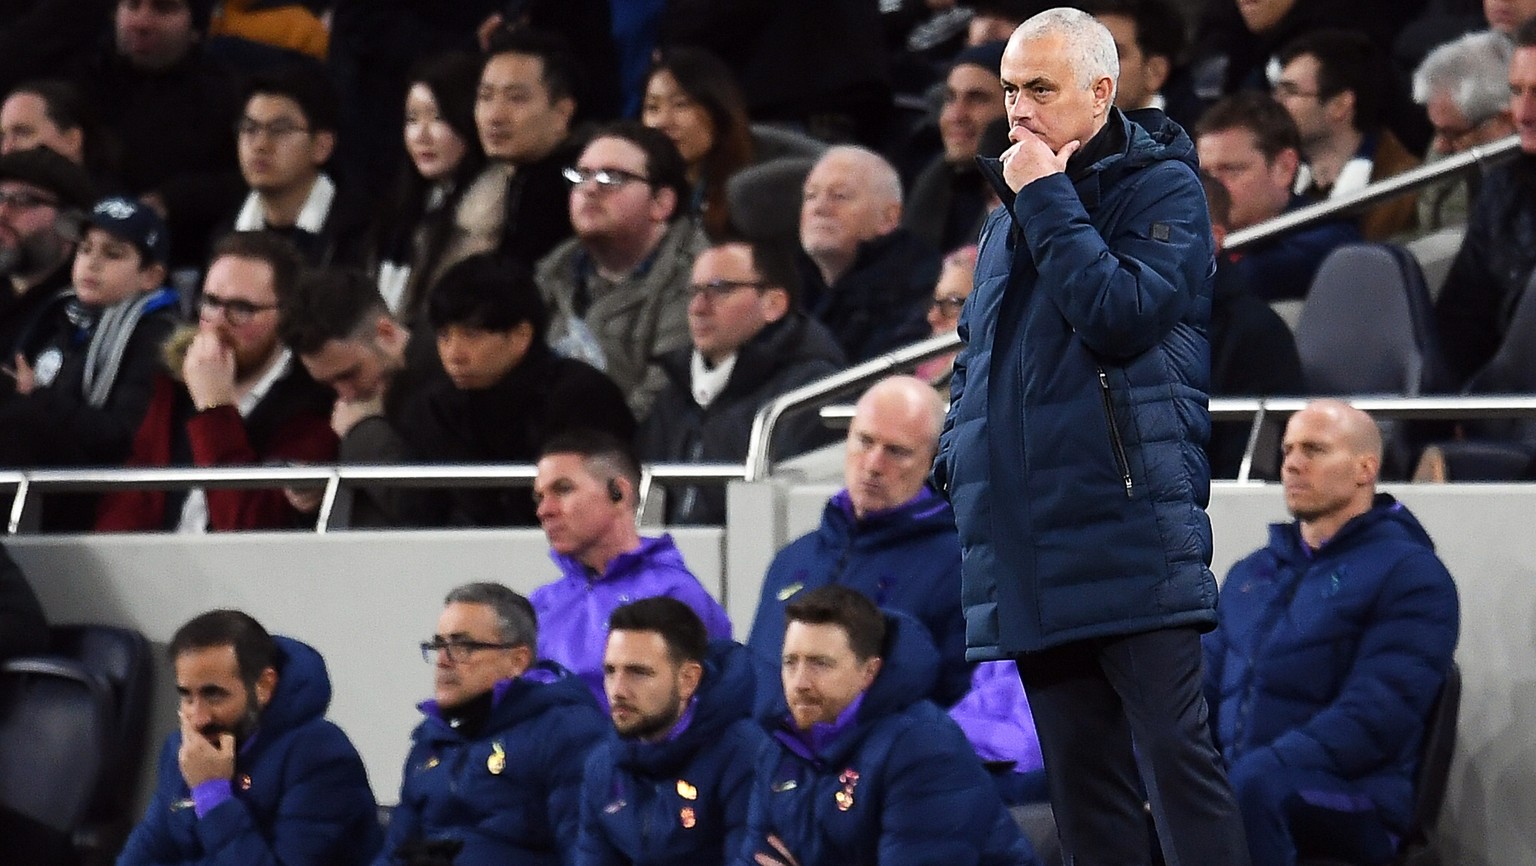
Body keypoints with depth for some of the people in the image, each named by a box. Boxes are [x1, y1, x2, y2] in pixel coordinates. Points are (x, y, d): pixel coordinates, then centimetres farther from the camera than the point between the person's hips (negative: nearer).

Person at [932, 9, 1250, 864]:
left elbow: (1122, 314, -17)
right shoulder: (1009, 214, 20)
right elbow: (976, 355, 28)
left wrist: (1048, 200, -12)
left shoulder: (1161, 186, -2)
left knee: (1177, 756, -12)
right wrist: (957, 455, 13)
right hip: (1033, 548, 7)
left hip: (1130, 530, -7)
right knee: (1080, 778, 7)